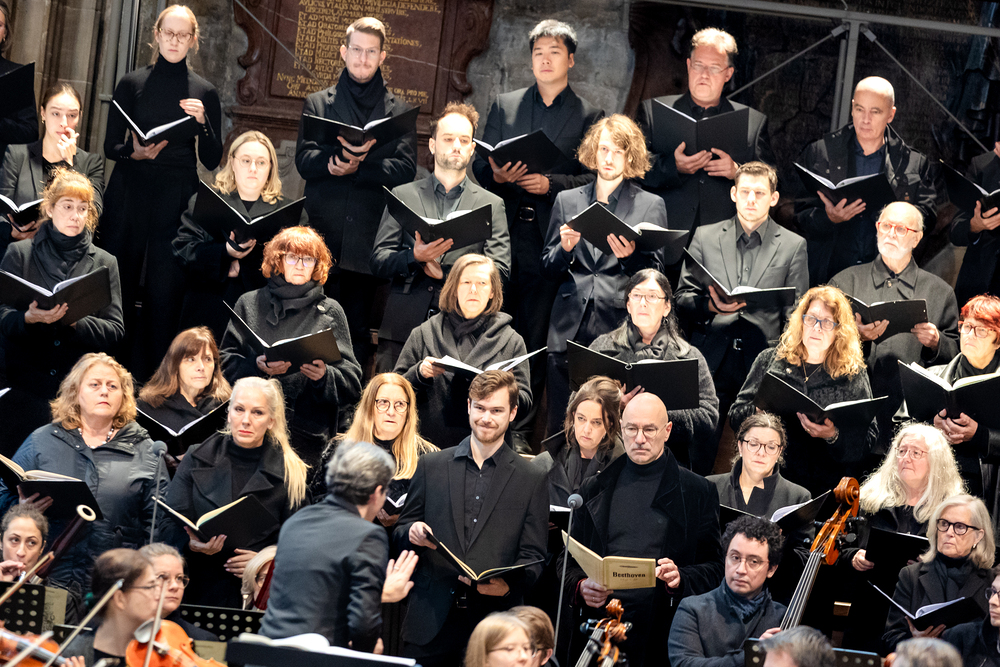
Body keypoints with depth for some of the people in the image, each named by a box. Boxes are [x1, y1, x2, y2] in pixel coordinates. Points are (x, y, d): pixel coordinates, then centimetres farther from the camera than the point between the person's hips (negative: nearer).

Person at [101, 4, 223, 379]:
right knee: (118, 283, -1)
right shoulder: (132, 84, 7)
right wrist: (134, 152, -16)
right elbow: (110, 147, 5)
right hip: (130, 193, 0)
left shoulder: (205, 93, 8)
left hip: (178, 200, 0)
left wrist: (202, 121, -11)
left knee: (166, 289, -4)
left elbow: (212, 161, 5)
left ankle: (155, 382, 2)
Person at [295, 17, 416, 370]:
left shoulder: (399, 111, 11)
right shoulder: (318, 103, 13)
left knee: (360, 329, 2)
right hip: (323, 234, 0)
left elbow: (406, 169, -2)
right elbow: (304, 161, 0)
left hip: (370, 235, 0)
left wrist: (356, 166, -16)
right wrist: (343, 153, -19)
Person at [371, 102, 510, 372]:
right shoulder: (402, 195, 14)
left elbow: (500, 270, 4)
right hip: (403, 329, 0)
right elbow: (378, 261, 7)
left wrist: (446, 272, -8)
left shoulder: (491, 205, 14)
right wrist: (414, 257, -13)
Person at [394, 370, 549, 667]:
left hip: (495, 620, -1)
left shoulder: (532, 479, 7)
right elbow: (400, 534, 15)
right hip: (431, 620, 1)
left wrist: (509, 585, -16)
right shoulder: (431, 466, 12)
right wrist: (412, 533, -8)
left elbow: (533, 557, 5)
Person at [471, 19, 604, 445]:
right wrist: (497, 175, -9)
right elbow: (480, 166, 12)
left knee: (534, 337, 0)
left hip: (552, 239, -2)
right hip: (504, 234, 2)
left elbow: (594, 179, 1)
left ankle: (520, 429, 5)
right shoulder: (504, 106, 14)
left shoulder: (589, 116, 7)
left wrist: (551, 183, -13)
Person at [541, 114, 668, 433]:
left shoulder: (650, 206, 8)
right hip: (570, 328, 2)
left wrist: (632, 256, -16)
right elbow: (547, 270, 15)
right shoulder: (567, 201, 15)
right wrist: (565, 249, -5)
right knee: (561, 426, 1)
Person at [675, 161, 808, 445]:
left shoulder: (793, 246, 10)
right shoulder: (705, 237, 13)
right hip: (711, 362, 1)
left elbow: (796, 315, 10)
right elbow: (682, 298, 12)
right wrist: (710, 306, -9)